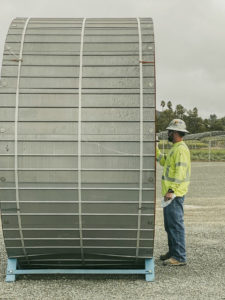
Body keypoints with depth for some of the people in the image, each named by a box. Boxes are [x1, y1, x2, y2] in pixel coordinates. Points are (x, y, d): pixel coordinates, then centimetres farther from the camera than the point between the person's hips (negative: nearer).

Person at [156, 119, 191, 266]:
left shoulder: (181, 149, -15)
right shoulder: (175, 148, 17)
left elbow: (180, 172, -22)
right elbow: (164, 162, 27)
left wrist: (172, 191, -25)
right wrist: (155, 149, 22)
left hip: (175, 195, -11)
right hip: (170, 194, 11)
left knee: (176, 224, -8)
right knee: (169, 224, 17)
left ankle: (180, 257, -4)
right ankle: (173, 252, 26)